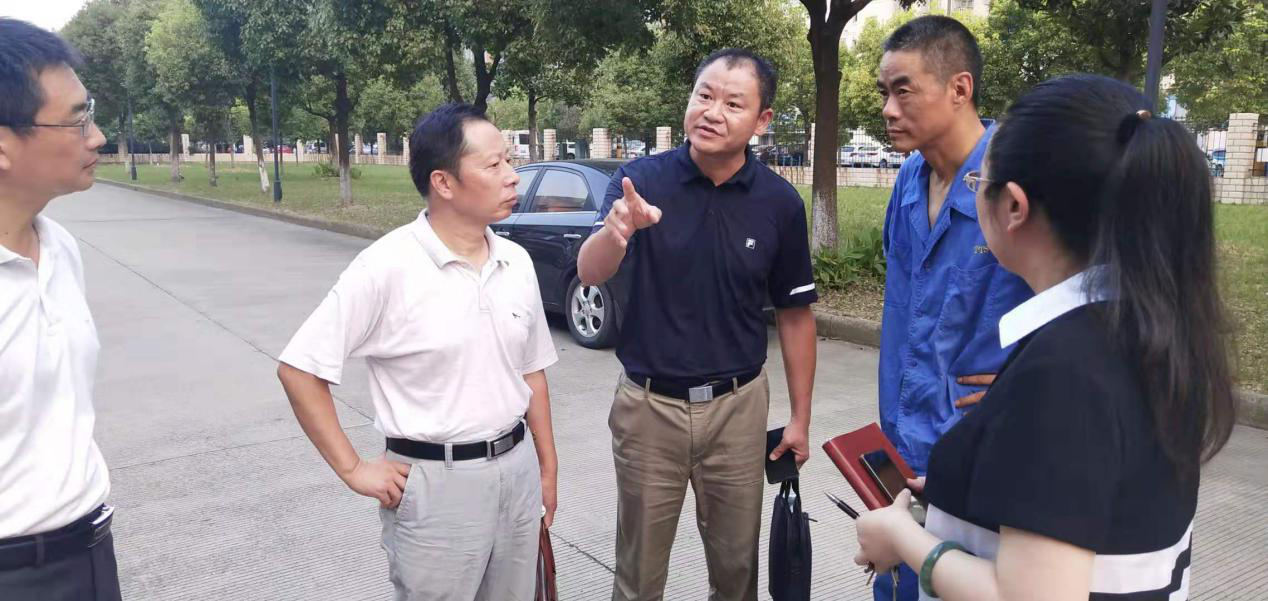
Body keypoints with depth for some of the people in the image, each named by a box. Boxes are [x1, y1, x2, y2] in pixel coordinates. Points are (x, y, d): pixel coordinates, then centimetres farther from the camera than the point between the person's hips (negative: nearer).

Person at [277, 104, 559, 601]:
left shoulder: (517, 262, 2)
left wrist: (547, 467, 12)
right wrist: (353, 470, -11)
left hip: (517, 470, 5)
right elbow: (299, 369, -12)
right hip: (436, 484, -5)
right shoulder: (388, 267, -16)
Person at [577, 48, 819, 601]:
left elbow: (794, 313, 3)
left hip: (737, 407, 1)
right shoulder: (640, 179, -10)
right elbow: (589, 274, -23)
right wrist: (617, 229, -45)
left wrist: (800, 417, 4)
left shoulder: (780, 202, -6)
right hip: (648, 405, -1)